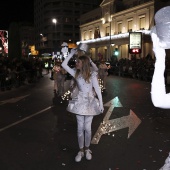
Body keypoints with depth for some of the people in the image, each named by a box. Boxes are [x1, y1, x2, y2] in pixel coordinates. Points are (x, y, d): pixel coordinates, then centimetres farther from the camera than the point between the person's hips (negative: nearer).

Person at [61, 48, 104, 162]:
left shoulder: (92, 75, -8)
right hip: (80, 101, 3)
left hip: (90, 102, -3)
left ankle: (87, 149, 23)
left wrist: (101, 103, -10)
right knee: (80, 127, 6)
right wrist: (71, 53, -5)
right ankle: (81, 150, 18)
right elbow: (64, 65, -2)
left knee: (87, 128, 4)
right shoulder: (76, 73, 2)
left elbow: (98, 89, -7)